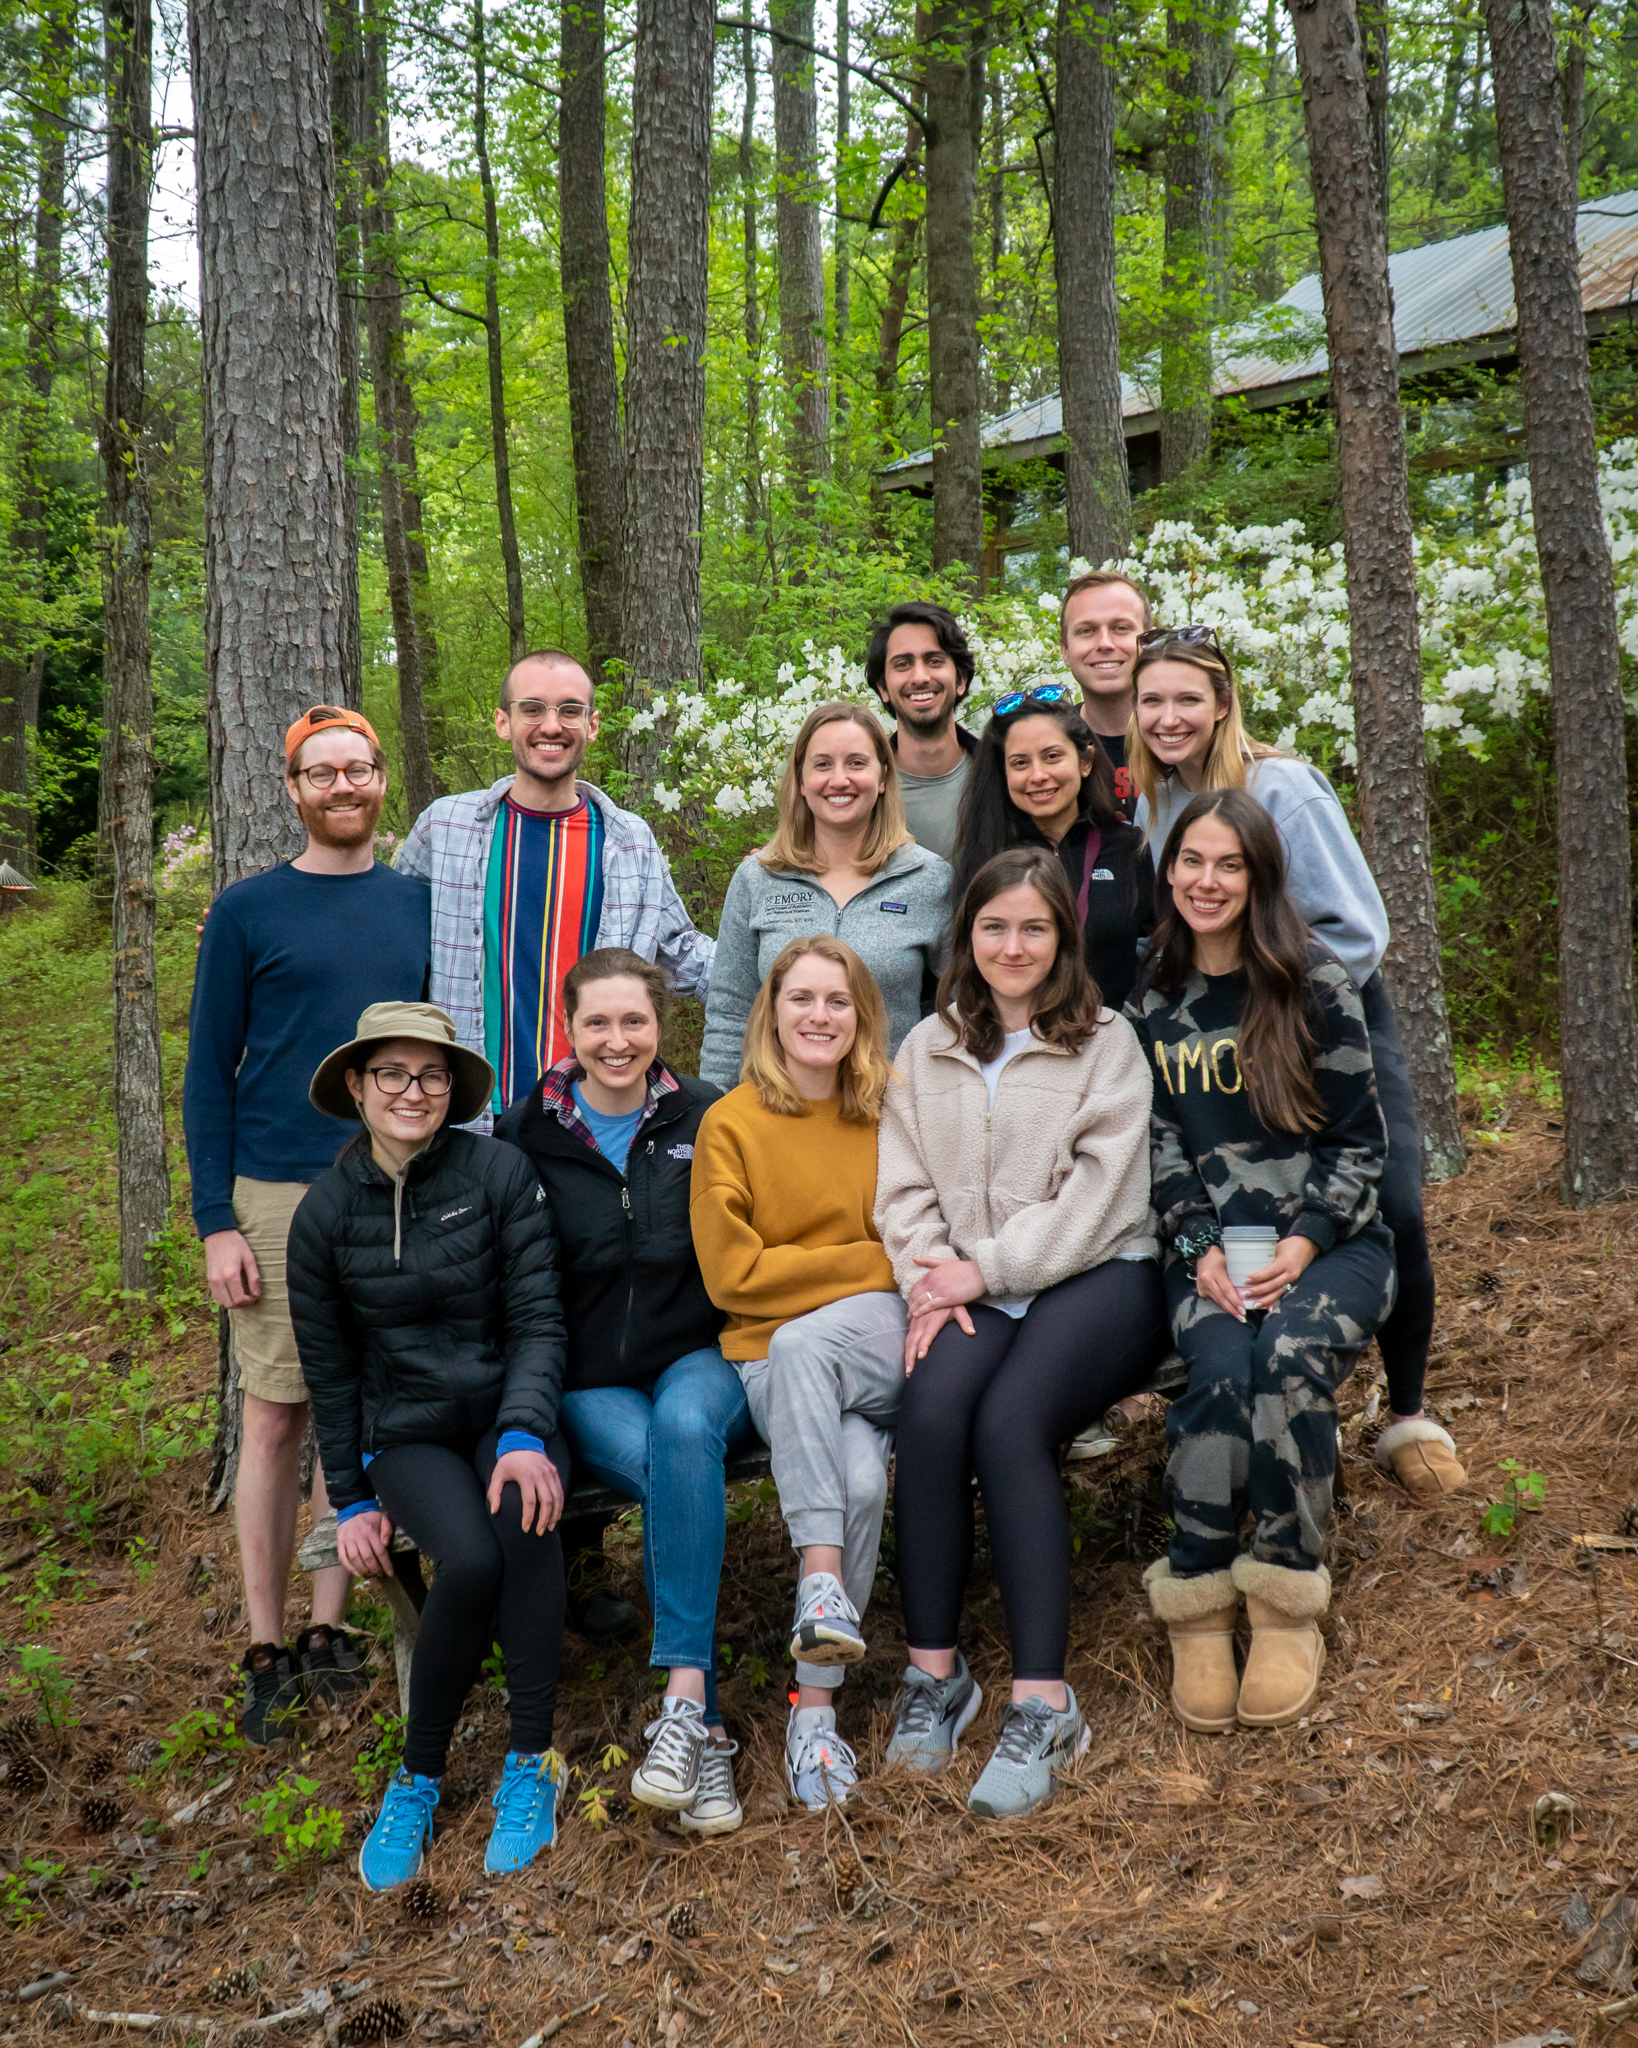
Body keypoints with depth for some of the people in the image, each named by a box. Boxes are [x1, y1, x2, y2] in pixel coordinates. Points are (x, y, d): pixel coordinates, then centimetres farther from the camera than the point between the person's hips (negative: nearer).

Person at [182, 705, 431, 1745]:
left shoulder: (421, 904, 10)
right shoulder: (248, 910, 2)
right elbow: (210, 1072, 1)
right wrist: (216, 1220, -7)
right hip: (279, 1193, -2)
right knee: (277, 1414, 1)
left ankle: (330, 1629, 17)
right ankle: (268, 1649, 11)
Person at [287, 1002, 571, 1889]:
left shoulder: (500, 1173, -4)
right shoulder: (324, 1213, 1)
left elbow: (537, 1319, -6)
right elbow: (329, 1369, 8)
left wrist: (524, 1436, -20)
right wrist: (351, 1501, 4)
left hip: (507, 1414, 0)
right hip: (405, 1434, 0)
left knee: (525, 1515, -35)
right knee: (469, 1558, -30)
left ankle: (530, 1765, -21)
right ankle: (418, 1777, -7)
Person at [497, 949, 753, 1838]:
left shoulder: (704, 1117, 6)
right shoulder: (527, 1134, 4)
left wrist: (732, 1351, -6)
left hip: (700, 1359, 0)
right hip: (591, 1386, 0)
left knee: (685, 1426, -35)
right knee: (670, 1475, -32)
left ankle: (682, 1703, -34)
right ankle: (704, 1732, -26)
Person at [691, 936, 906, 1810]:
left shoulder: (894, 1114, 11)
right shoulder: (730, 1123, 2)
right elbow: (734, 1274, -4)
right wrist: (877, 1262, -6)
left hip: (882, 1348, 1)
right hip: (775, 1361, -1)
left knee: (803, 1340, -33)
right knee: (859, 1477, -32)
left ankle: (821, 1588, -28)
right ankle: (817, 1708, -25)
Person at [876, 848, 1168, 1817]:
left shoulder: (1107, 1043, 6)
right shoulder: (927, 1051, 19)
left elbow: (1097, 1193, -4)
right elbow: (903, 1186, 11)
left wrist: (986, 1269, -11)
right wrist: (932, 1281, -8)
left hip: (1097, 1275, -3)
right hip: (974, 1291, 3)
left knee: (1008, 1422, -30)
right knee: (930, 1413, -28)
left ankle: (1043, 1703, -25)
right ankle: (934, 1670, -15)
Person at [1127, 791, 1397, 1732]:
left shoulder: (1316, 982, 0)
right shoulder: (1154, 1000, 10)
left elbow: (1361, 1139, 0)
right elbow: (1159, 1142, 9)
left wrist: (1306, 1244, -13)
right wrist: (1199, 1249, -7)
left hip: (1329, 1241, -2)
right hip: (1212, 1249, 2)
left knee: (1289, 1356, -32)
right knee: (1222, 1370, -30)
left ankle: (1288, 1607, -18)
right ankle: (1198, 1609, -19)